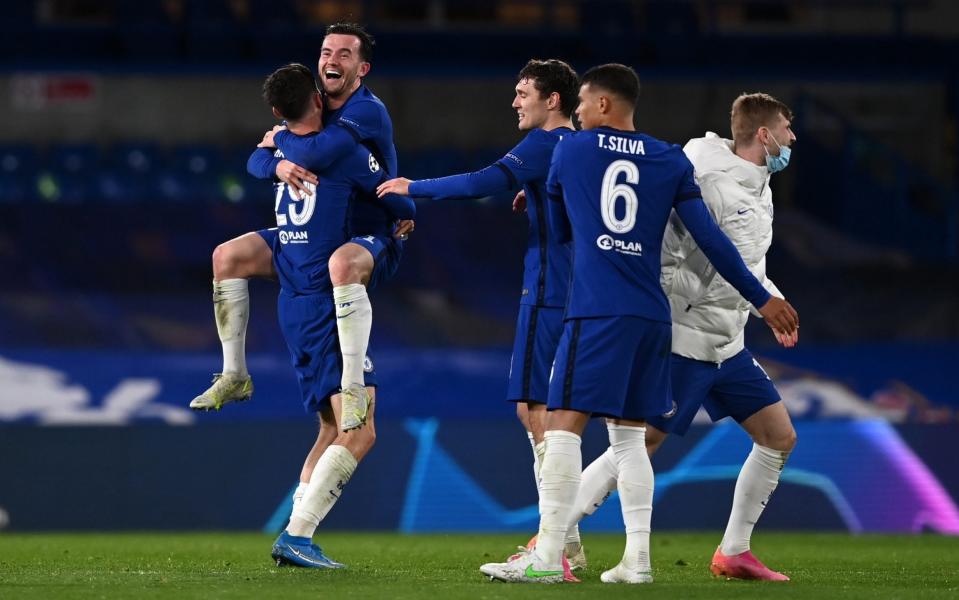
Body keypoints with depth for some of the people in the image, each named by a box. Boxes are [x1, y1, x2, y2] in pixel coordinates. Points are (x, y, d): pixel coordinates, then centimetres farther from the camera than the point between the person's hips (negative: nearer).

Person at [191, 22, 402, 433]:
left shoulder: (368, 111, -19)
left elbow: (315, 153, -33)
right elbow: (256, 161, 4)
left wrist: (281, 139, -10)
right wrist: (279, 165, -22)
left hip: (371, 236, -8)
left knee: (342, 263, -43)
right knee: (226, 256, -1)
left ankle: (354, 389, -39)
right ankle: (234, 376, 7)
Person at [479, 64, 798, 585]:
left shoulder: (569, 151, 7)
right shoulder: (671, 162, 11)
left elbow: (557, 229, 20)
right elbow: (710, 239, 5)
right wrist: (761, 298, 11)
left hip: (595, 312, -4)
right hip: (650, 316, 4)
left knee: (564, 425, -8)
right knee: (629, 434, 12)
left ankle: (547, 556, -17)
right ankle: (637, 558, 5)